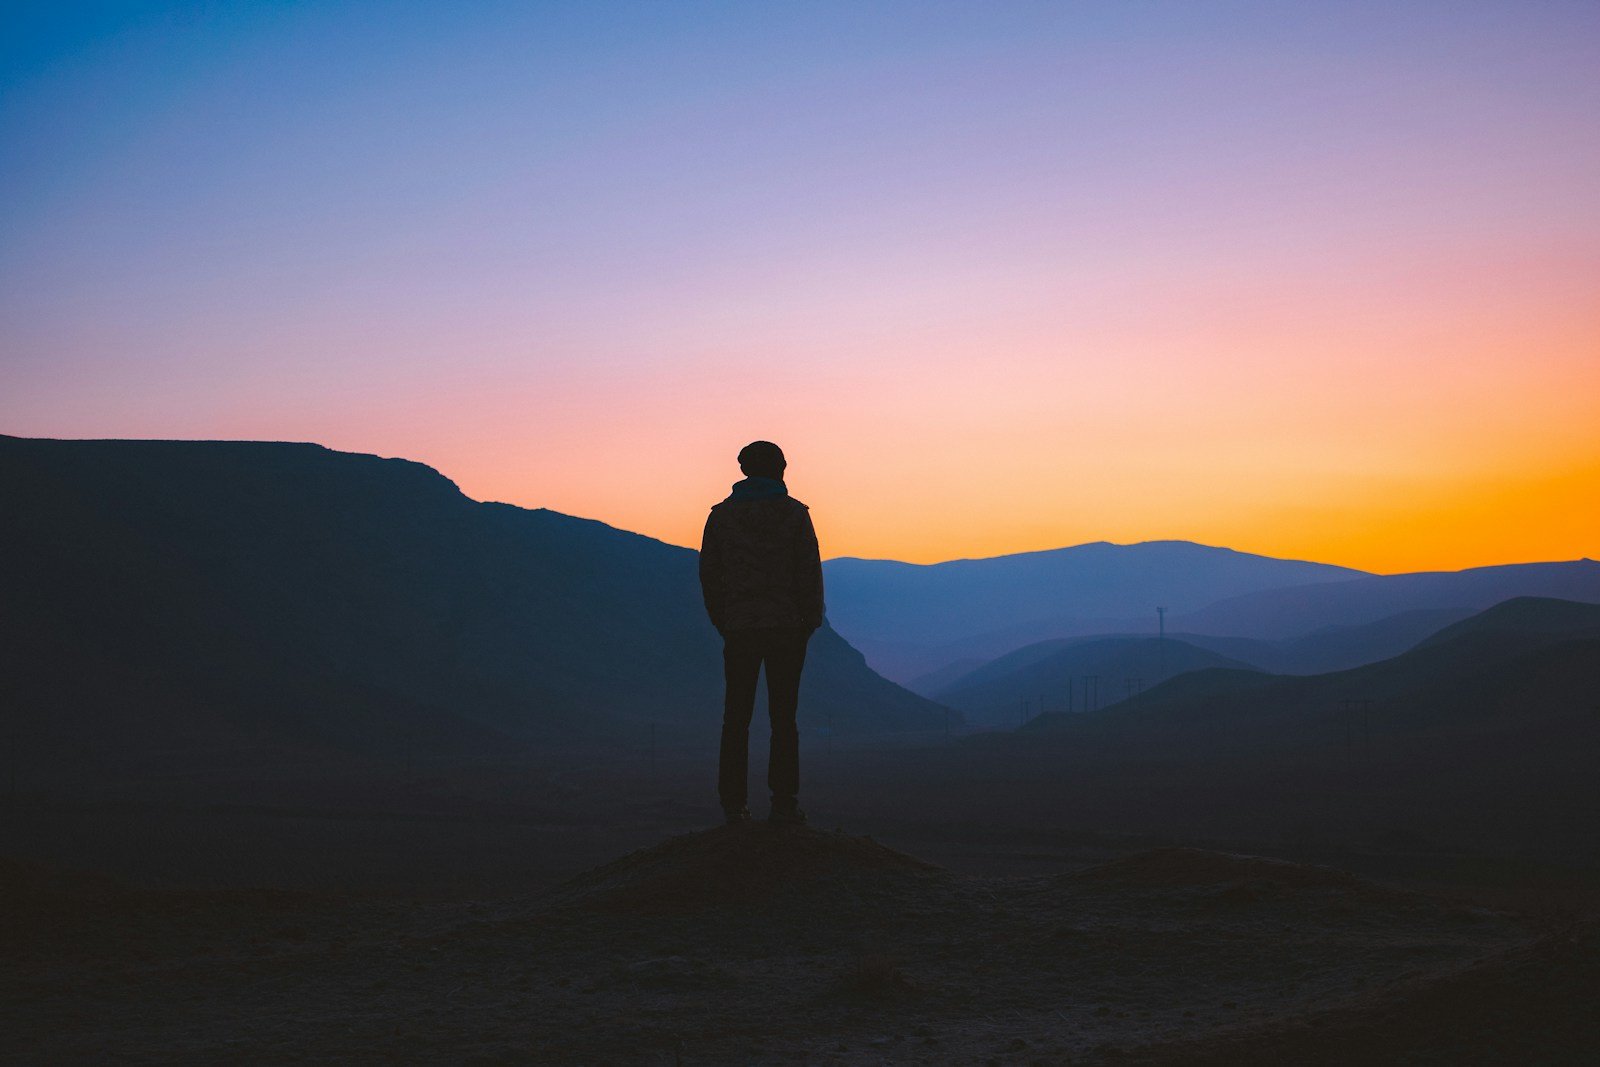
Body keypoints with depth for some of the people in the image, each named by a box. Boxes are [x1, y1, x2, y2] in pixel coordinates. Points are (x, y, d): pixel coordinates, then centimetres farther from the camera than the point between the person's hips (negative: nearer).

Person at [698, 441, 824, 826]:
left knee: (736, 717, 6)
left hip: (739, 627, 1)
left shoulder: (722, 515, 5)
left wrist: (722, 622, 13)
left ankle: (733, 802, 2)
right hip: (786, 625, -1)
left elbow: (709, 573, 5)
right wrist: (809, 623, 6)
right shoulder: (794, 513, 0)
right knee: (783, 716, 2)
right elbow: (810, 572, -3)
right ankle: (784, 802, -2)